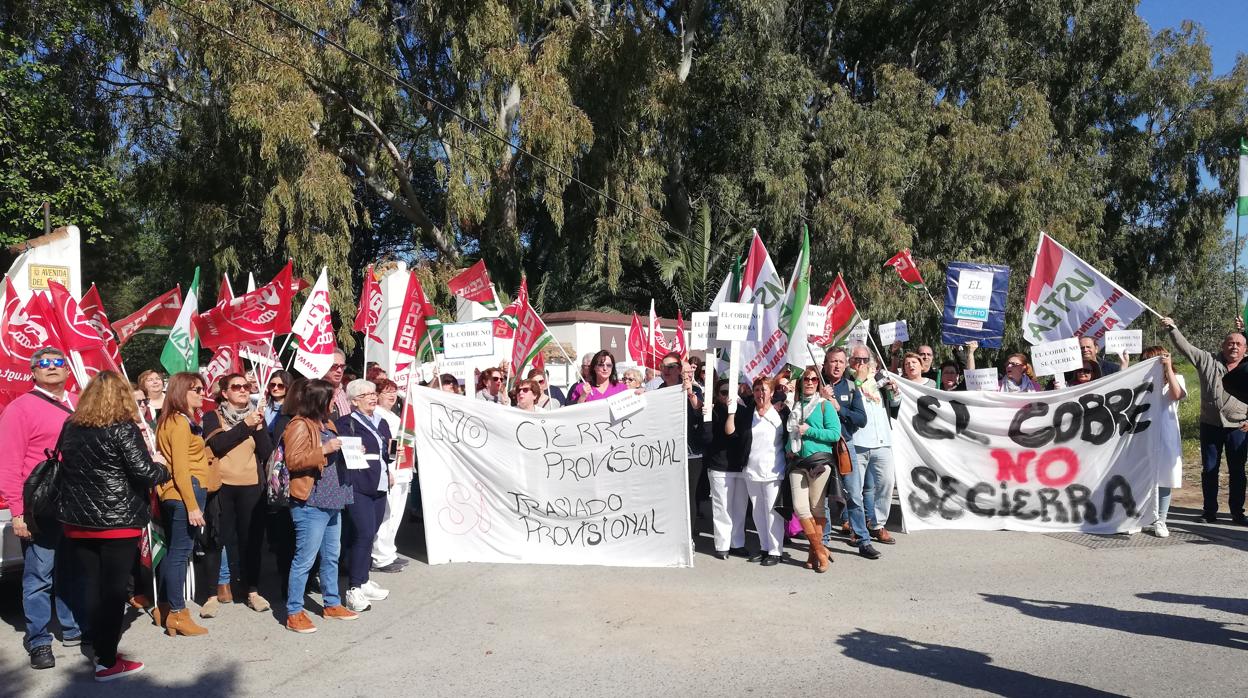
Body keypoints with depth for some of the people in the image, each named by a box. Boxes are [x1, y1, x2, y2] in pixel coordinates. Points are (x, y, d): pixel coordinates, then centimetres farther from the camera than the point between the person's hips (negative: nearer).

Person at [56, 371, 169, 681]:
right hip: (117, 522, -5)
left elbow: (65, 468, 14)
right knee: (114, 589, 2)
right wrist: (164, 470, 1)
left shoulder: (70, 427, 5)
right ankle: (107, 662, 6)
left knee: (90, 586, 13)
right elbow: (145, 473, -18)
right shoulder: (123, 428, -13)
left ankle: (99, 646, 24)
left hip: (77, 520, 5)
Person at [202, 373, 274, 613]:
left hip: (252, 486, 2)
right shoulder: (212, 417, 3)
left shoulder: (256, 417, 11)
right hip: (222, 485, -2)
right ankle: (222, 585, 18)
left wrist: (259, 428, -11)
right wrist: (245, 425, -18)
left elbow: (267, 453, 2)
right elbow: (217, 444, -16)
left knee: (252, 538, 1)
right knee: (224, 537, 4)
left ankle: (252, 589, 7)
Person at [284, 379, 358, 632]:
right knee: (305, 559, -4)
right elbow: (292, 460, -18)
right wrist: (323, 450, -24)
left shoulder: (327, 423, 17)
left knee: (331, 557, 18)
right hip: (310, 504, -9)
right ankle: (294, 613, 5)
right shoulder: (299, 425, -11)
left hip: (332, 501, 10)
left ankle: (331, 603, 30)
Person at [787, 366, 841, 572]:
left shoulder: (825, 405, 2)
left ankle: (815, 551, 12)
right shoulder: (795, 406, 16)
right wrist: (789, 447, 9)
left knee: (817, 508, 0)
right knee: (800, 508, -5)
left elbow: (835, 433, -7)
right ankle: (820, 550, 6)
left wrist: (809, 431, -11)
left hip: (820, 460, -4)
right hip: (798, 462, 4)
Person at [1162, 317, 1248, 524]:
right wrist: (1172, 328, -16)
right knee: (1209, 470, 7)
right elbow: (1185, 346, -4)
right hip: (1210, 426, 0)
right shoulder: (1208, 360, 2)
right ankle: (1210, 511, 17)